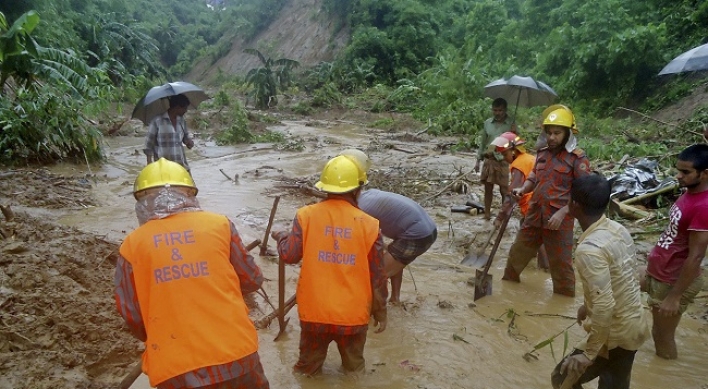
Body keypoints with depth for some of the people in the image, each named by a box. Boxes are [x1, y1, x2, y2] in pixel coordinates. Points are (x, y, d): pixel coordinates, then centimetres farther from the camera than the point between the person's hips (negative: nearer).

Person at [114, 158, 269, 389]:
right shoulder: (219, 225, -3)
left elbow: (132, 317, 4)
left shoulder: (131, 246, 0)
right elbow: (252, 281, 6)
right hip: (235, 357, 0)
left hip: (175, 370, 1)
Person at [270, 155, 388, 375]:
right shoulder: (369, 224, -7)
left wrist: (281, 237, 16)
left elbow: (289, 255, -7)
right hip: (354, 315, 0)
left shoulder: (307, 215, -8)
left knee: (307, 370, 23)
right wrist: (380, 312, 12)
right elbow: (377, 276, -2)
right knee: (354, 370, 24)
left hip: (314, 312, 0)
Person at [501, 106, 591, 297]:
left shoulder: (577, 157, -11)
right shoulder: (542, 153, 9)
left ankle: (565, 298, 24)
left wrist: (562, 213, -21)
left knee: (560, 264, 6)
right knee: (517, 252, 18)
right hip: (534, 214, 7)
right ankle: (508, 283, 38)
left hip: (559, 219, -6)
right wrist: (523, 189, -1)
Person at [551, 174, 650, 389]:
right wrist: (589, 304, 24)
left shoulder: (589, 249, -29)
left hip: (615, 333, -8)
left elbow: (604, 307, -31)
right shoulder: (618, 230, -2)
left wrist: (589, 353, -21)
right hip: (634, 323, 8)